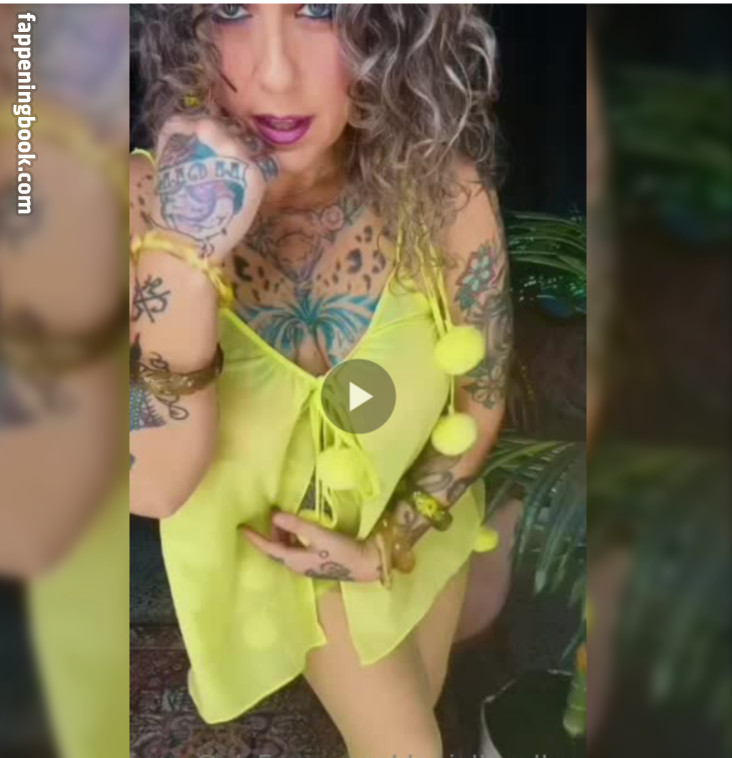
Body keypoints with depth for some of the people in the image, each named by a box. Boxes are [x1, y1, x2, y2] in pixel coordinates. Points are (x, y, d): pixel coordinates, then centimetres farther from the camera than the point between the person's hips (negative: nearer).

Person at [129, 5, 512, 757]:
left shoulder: (444, 193, -26)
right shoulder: (147, 204, -28)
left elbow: (482, 395, -11)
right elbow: (153, 488, -32)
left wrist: (388, 546, -13)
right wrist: (183, 257, -44)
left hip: (420, 513, 2)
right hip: (283, 532, -2)